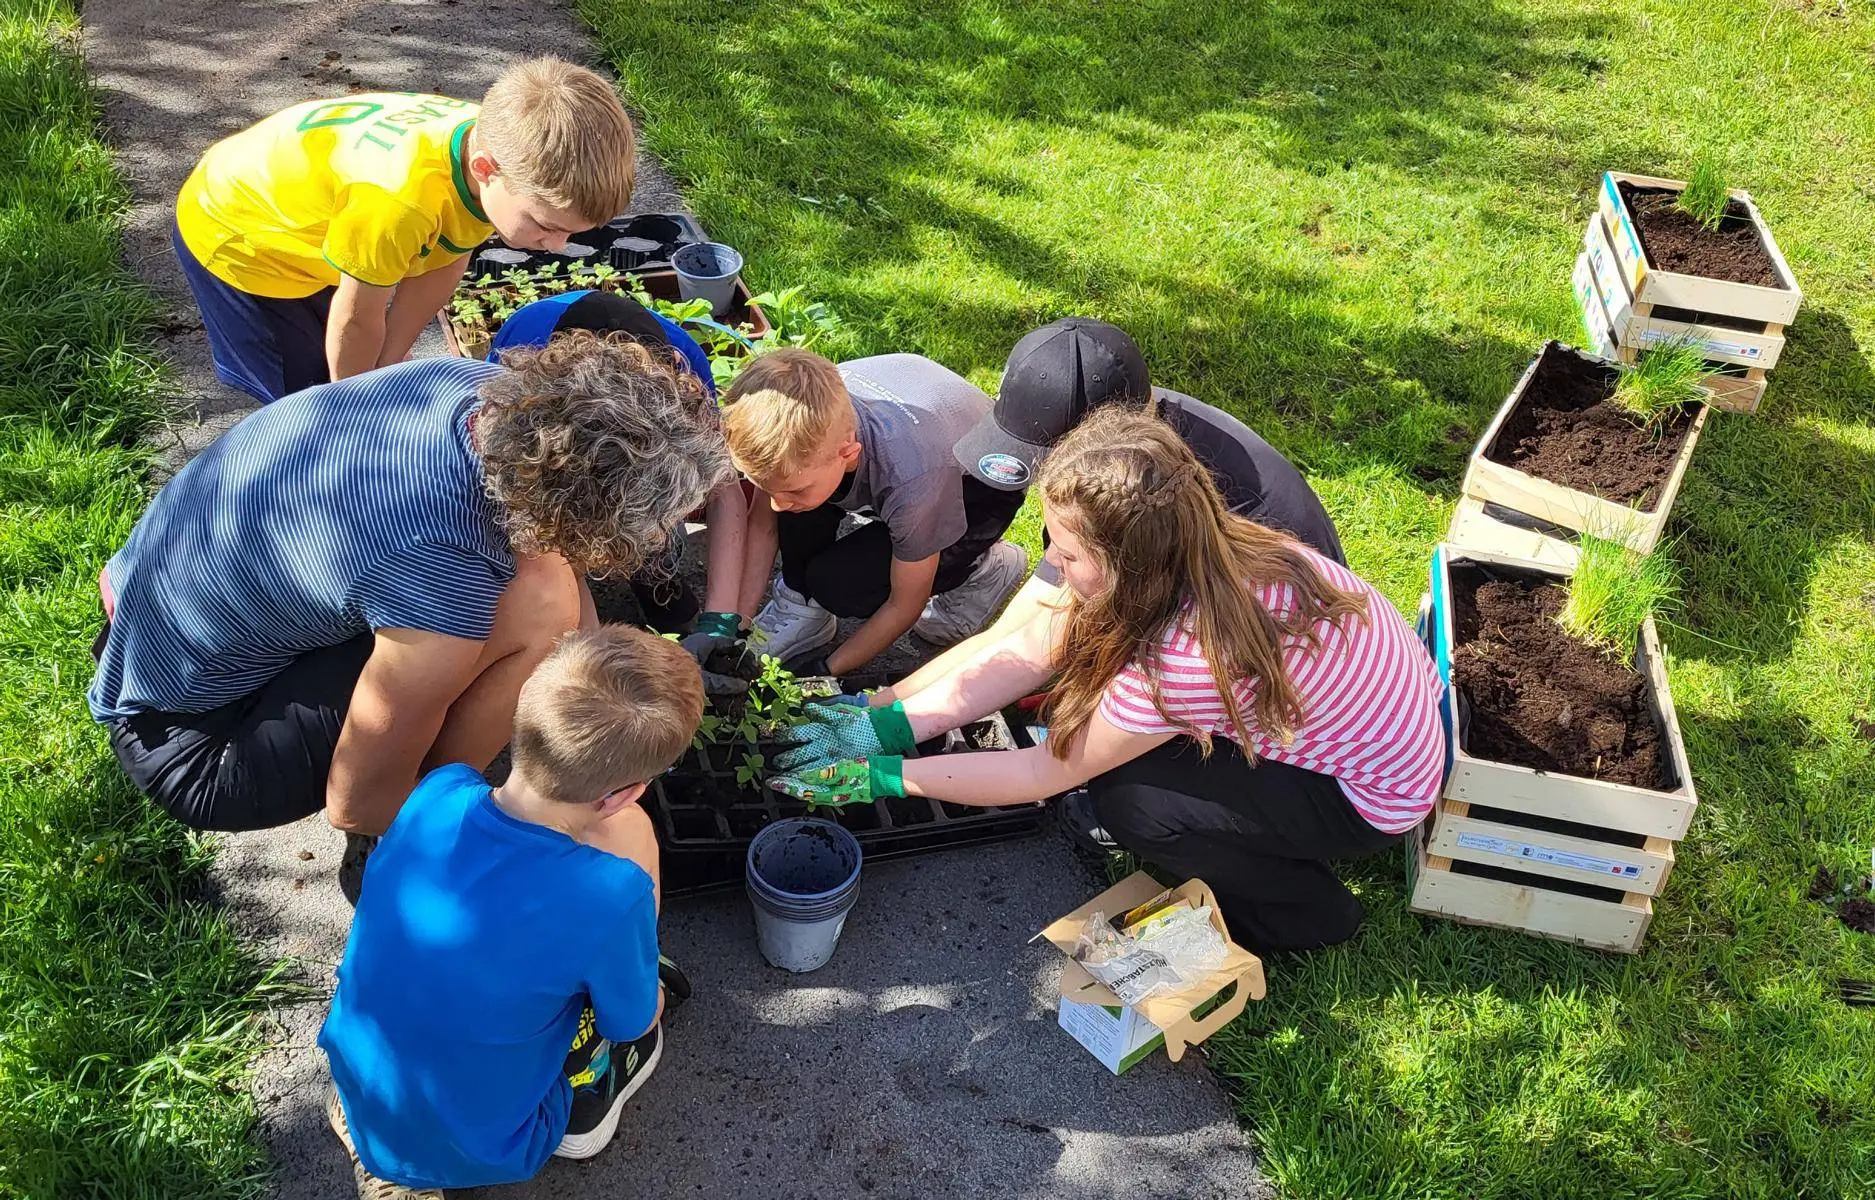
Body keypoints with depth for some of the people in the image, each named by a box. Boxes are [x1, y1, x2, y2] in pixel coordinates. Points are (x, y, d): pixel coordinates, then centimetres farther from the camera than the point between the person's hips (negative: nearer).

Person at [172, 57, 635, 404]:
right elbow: (358, 316, -27)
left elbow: (443, 262, -7)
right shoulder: (400, 199, -44)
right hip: (231, 233, -7)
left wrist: (386, 365, -1)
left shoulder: (500, 140, -22)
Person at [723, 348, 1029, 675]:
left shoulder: (912, 480, -43)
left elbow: (905, 606, -24)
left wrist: (825, 670, -19)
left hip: (981, 491, -5)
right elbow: (762, 523, -11)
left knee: (837, 583, -22)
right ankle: (802, 605, -1)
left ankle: (981, 569, 1)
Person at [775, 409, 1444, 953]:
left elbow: (1045, 773, -23)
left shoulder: (1187, 656, -38)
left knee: (1125, 797, -17)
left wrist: (886, 777, -16)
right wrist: (890, 725, -14)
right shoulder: (1198, 548, -17)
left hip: (1370, 798, -7)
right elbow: (1029, 658, -10)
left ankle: (1306, 914, 6)